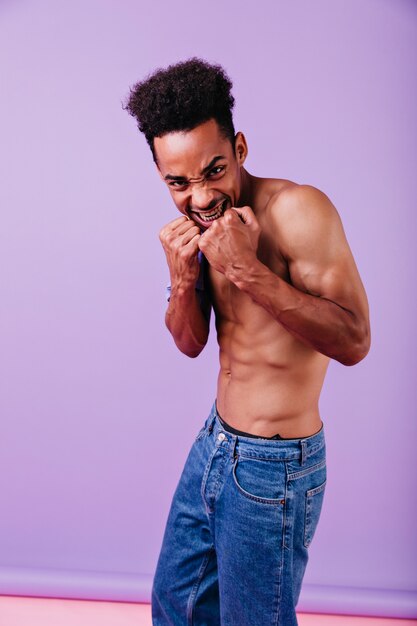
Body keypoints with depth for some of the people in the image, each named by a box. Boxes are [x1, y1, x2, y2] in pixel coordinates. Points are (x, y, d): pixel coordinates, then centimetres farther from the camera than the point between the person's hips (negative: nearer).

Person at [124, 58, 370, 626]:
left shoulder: (298, 209, -20)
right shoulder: (201, 222, 2)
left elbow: (354, 342, -25)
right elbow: (190, 343, 5)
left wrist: (251, 272, -32)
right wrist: (184, 279, -15)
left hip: (273, 466, -7)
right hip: (215, 443, 7)